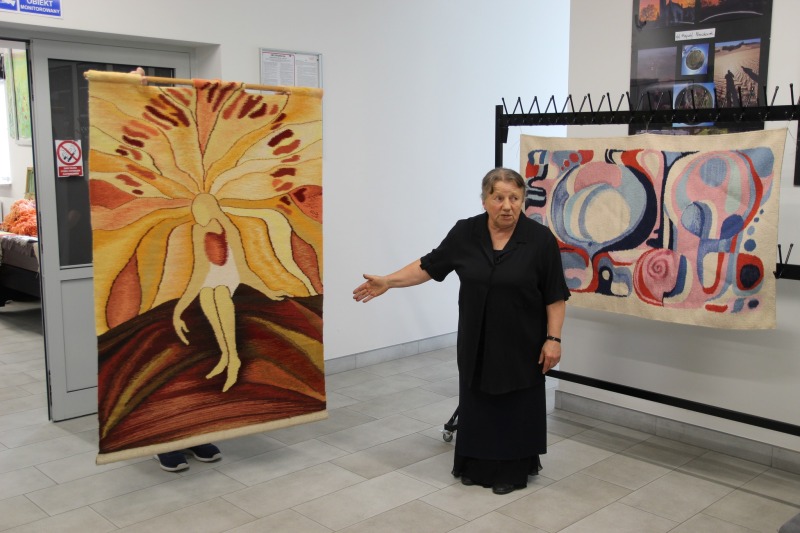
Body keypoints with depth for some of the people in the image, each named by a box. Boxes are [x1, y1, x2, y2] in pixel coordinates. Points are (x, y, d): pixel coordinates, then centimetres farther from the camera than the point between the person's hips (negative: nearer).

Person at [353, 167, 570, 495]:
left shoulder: (540, 239, -11)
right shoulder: (465, 234, -3)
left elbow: (555, 296, -8)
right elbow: (429, 266, 2)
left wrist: (553, 338, -11)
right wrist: (387, 282, -3)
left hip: (520, 344, -3)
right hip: (476, 342, 3)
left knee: (516, 406, 7)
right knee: (477, 402, 12)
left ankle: (513, 470, 20)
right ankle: (476, 465, 26)